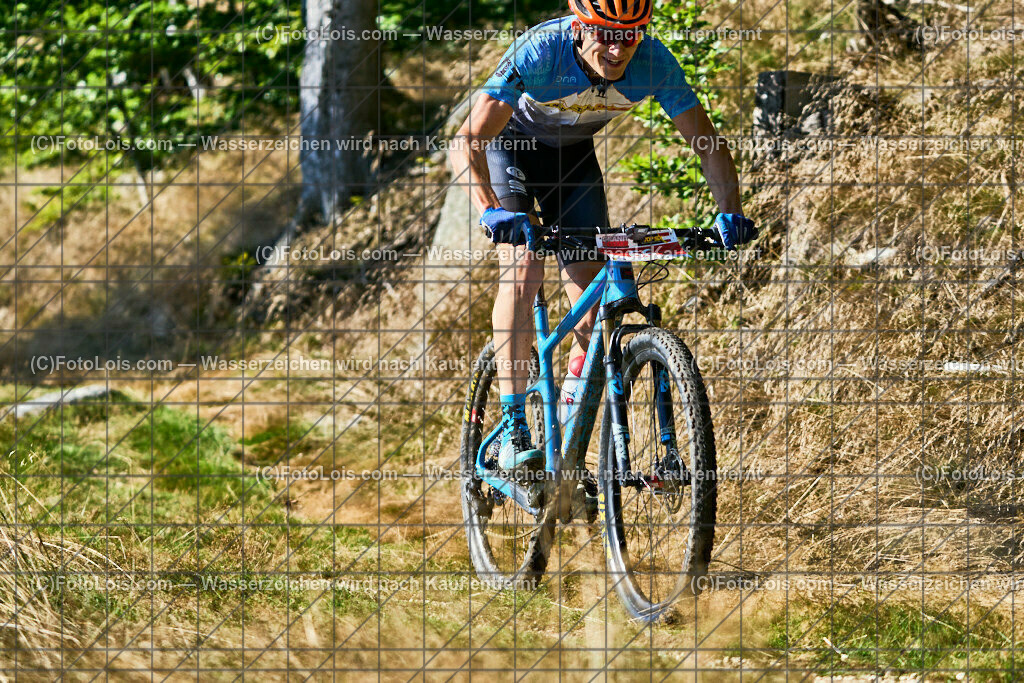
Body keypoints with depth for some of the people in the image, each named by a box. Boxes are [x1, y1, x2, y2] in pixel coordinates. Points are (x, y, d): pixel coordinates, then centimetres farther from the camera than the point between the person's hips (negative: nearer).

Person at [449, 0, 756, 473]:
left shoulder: (653, 62, -29)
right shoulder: (539, 52, -39)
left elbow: (707, 144, -21)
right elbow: (466, 144, -43)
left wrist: (730, 211, -38)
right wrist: (490, 209, -59)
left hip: (572, 151, 3)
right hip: (510, 144, -3)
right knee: (523, 265, -26)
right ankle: (513, 431, -23)